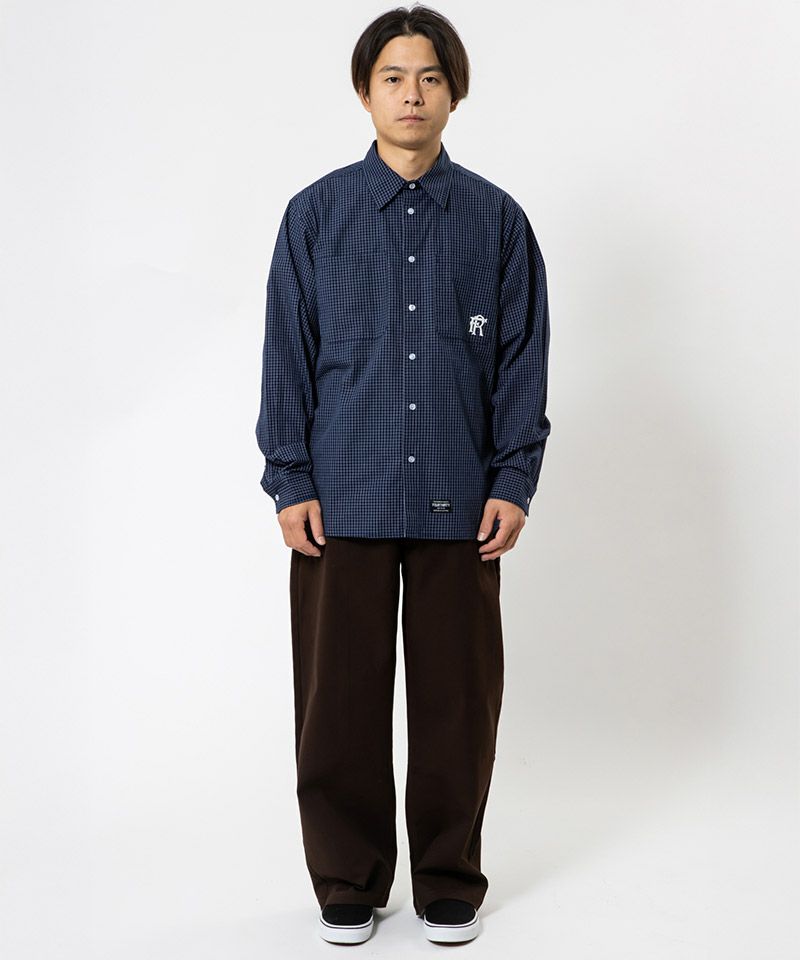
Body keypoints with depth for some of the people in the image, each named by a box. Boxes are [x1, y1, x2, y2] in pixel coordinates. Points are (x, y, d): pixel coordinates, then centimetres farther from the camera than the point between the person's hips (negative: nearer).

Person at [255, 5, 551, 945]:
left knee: (458, 695, 6)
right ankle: (347, 882, 22)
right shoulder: (317, 213, 4)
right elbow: (288, 353, 4)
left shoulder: (497, 219, 6)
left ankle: (449, 881, 24)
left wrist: (513, 483, 0)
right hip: (344, 497, 0)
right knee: (339, 694, 4)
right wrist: (290, 481, -1)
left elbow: (523, 359, 6)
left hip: (459, 503, 1)